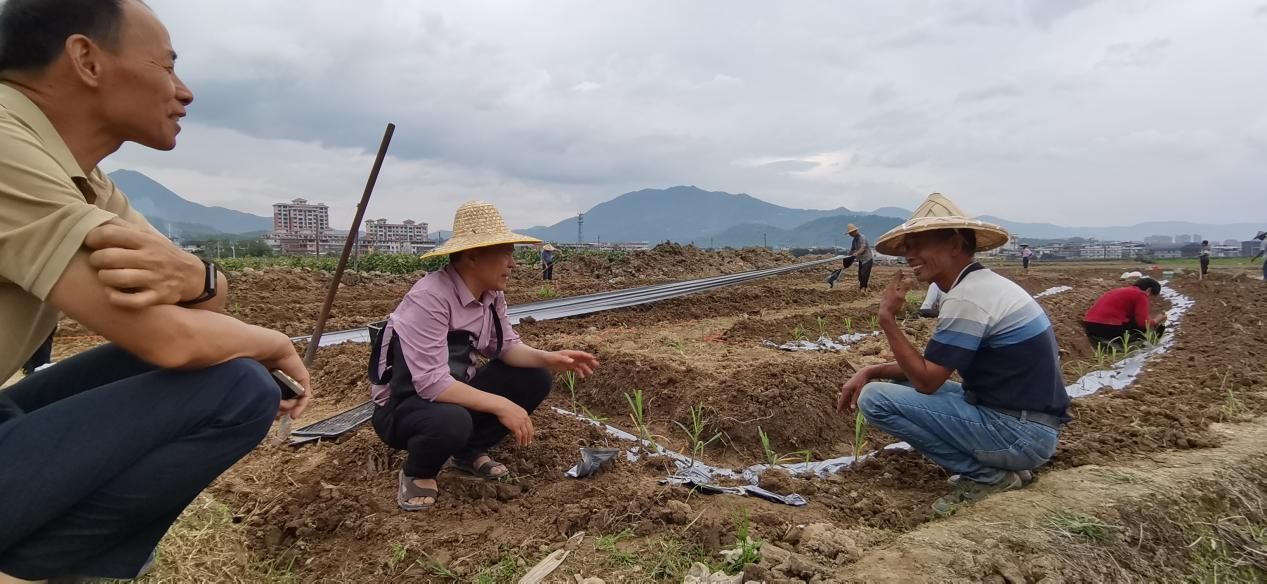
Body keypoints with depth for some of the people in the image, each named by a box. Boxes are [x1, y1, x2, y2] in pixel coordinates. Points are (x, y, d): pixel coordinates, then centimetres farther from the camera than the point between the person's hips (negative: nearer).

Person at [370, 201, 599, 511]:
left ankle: (470, 451, 13)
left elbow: (506, 346, 4)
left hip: (454, 392, 8)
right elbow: (432, 383, -33)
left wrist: (548, 358, -15)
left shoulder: (492, 294, -6)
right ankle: (416, 474, -3)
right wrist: (500, 405, -31)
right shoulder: (429, 299, -30)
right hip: (405, 405, -7)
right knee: (452, 421, -39)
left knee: (535, 379, -3)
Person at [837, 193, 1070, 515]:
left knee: (877, 399, -15)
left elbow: (926, 380, -18)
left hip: (1019, 432, -10)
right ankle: (1001, 464, 12)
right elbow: (932, 365, 16)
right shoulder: (980, 284, 11)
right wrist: (871, 371, 6)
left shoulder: (967, 297, -20)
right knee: (905, 383, 20)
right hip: (1032, 426, 10)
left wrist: (887, 318, -15)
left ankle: (988, 476, -4)